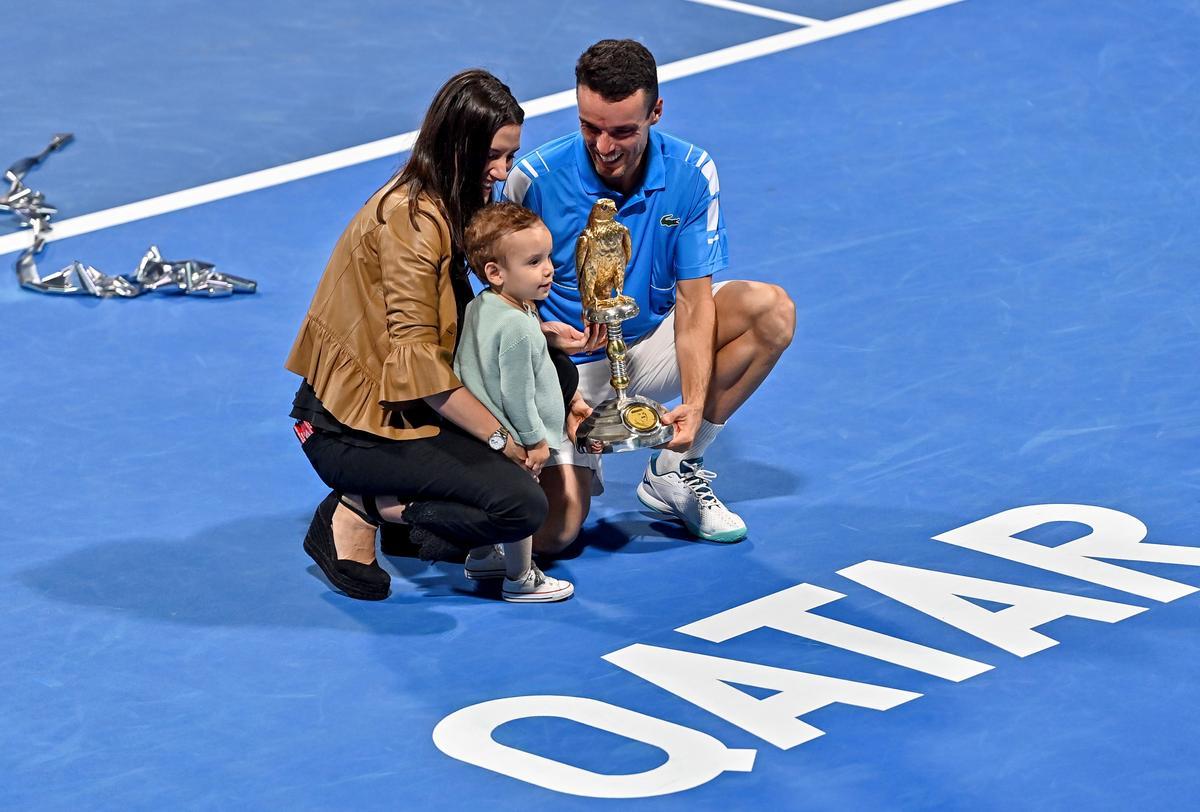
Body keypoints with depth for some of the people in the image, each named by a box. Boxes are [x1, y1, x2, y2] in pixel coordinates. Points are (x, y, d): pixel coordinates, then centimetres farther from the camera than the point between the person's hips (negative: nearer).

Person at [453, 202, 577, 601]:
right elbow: (517, 395, -25)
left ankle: (481, 556, 43)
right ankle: (520, 579, 21)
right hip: (513, 441, -9)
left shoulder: (479, 307, 0)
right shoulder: (517, 328, -30)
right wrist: (535, 439, -13)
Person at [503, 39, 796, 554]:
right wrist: (541, 336, -35)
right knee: (551, 535, -22)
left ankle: (673, 471, -5)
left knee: (771, 310, -21)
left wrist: (694, 403, -26)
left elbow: (693, 300, -12)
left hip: (651, 346, 3)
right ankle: (578, 467, 19)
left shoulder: (691, 175, -13)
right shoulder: (534, 181, -20)